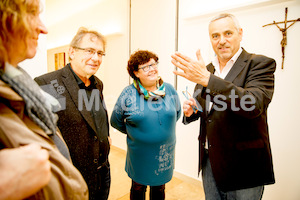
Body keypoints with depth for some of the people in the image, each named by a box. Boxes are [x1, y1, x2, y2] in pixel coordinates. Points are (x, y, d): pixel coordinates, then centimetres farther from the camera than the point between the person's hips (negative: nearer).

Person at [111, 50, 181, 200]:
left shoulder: (169, 89, -5)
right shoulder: (128, 93, -12)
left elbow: (177, 113, 11)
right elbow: (116, 121, 0)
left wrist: (164, 129, 6)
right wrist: (133, 132, 3)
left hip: (164, 154, 3)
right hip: (139, 155, -2)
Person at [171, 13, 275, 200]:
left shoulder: (260, 63, -10)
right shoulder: (206, 69, 5)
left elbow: (254, 105, -28)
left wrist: (206, 78, -33)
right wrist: (190, 110, -10)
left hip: (242, 166, -5)